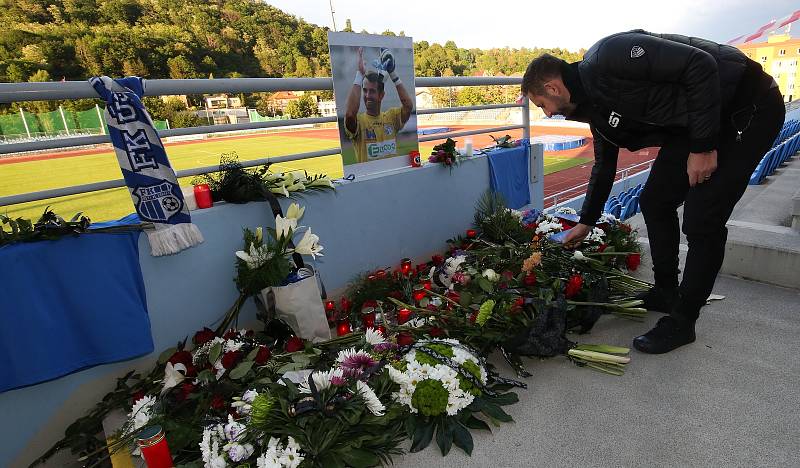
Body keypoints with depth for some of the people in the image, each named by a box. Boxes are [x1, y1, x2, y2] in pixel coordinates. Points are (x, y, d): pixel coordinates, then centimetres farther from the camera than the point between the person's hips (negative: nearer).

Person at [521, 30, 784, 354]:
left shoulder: (607, 57, -22)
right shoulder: (596, 108, 5)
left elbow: (700, 64, -26)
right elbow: (604, 167, 16)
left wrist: (703, 146, -25)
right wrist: (586, 223, 23)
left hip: (749, 107, -9)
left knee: (702, 220, -10)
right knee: (655, 202, 8)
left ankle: (682, 322, 5)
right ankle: (666, 292, 24)